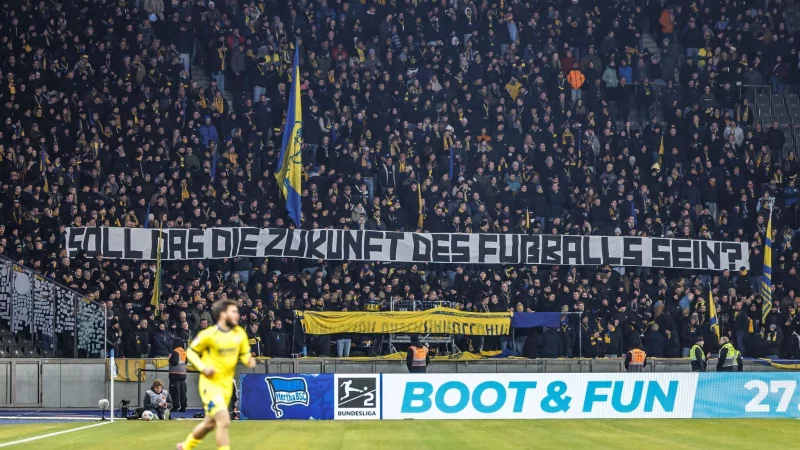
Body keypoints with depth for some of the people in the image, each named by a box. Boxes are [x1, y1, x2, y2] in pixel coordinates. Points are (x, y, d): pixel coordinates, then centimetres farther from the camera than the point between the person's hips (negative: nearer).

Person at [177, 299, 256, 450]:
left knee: (210, 424, 20)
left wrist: (249, 360, -13)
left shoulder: (240, 334, -1)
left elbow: (244, 353, 11)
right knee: (224, 422, -19)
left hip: (226, 385, 7)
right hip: (210, 384, -7)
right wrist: (203, 368, -18)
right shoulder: (209, 335, -15)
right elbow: (191, 352, -2)